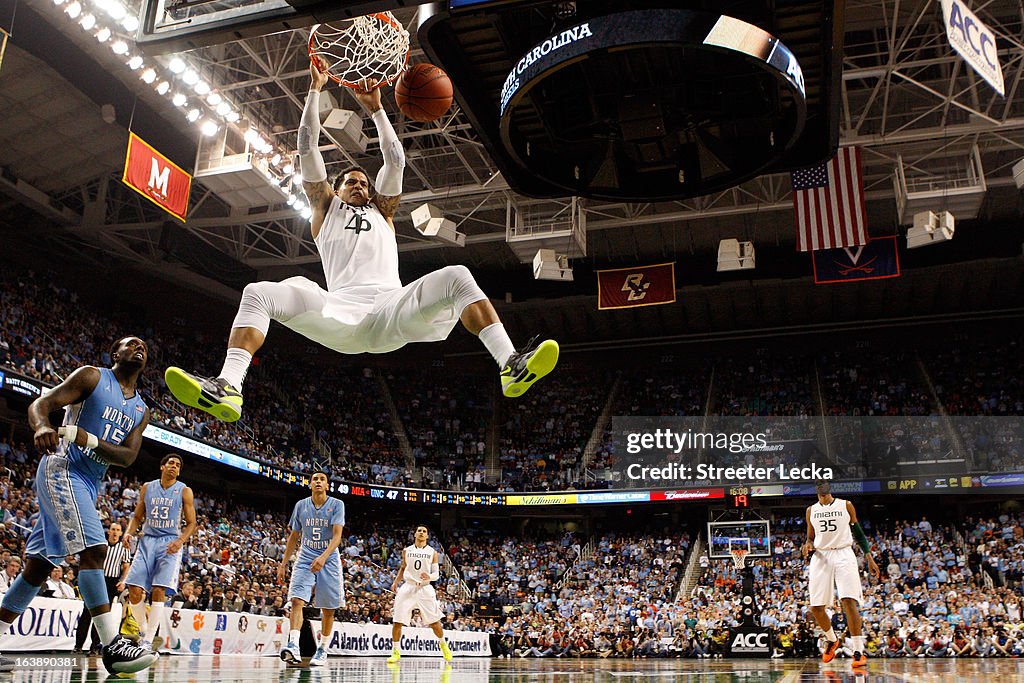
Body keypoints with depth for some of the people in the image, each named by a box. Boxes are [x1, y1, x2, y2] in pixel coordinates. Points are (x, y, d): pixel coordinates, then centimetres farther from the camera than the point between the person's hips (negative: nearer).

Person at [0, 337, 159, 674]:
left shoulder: (141, 411, 15)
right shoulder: (92, 376, -1)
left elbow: (127, 457, 2)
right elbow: (40, 403, -9)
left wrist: (88, 438, -17)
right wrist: (42, 427, -33)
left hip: (89, 485, 8)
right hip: (62, 468, -8)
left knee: (39, 565, 11)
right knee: (94, 548, -21)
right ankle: (112, 644, -25)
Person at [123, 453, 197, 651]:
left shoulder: (184, 491, 2)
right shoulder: (147, 487, 10)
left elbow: (191, 523, 1)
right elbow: (137, 516, 17)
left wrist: (180, 541, -17)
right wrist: (129, 532, -4)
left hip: (170, 543, -3)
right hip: (147, 540, 3)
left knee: (158, 592, -15)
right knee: (135, 591, -7)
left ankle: (148, 641, -8)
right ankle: (142, 629, 18)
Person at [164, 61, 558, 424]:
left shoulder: (382, 212, 35)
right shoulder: (326, 209, 31)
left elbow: (395, 160, 29)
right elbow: (308, 149, 26)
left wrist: (375, 108, 32)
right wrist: (315, 89, 28)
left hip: (391, 311, 1)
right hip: (340, 312, -1)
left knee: (456, 277, -24)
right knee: (260, 293, -23)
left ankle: (511, 367, -38)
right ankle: (228, 388, -41)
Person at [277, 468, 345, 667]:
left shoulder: (336, 505, -6)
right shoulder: (301, 505, 4)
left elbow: (337, 536, -16)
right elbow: (294, 537, 13)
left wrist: (323, 557, -31)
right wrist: (283, 564, 10)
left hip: (329, 560, -2)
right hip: (305, 559, 2)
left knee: (328, 609, 3)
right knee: (297, 600, -19)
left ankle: (322, 649, 17)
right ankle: (293, 645, -28)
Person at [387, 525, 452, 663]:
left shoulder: (432, 552, 3)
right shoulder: (407, 551, 9)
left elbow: (436, 574, -1)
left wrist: (429, 577, -22)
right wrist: (395, 582, 11)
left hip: (425, 589, -1)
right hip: (408, 588, 1)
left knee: (434, 622, 2)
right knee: (397, 622, -6)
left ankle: (443, 644, 27)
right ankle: (396, 652, 7)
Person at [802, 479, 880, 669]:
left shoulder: (846, 505, 6)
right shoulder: (811, 510, 12)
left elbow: (858, 533, 10)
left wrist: (869, 557, 2)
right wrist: (808, 546, -6)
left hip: (843, 555, -3)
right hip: (821, 557, 3)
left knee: (849, 602, -17)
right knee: (816, 608, 2)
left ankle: (859, 652, -13)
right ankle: (832, 640, 29)